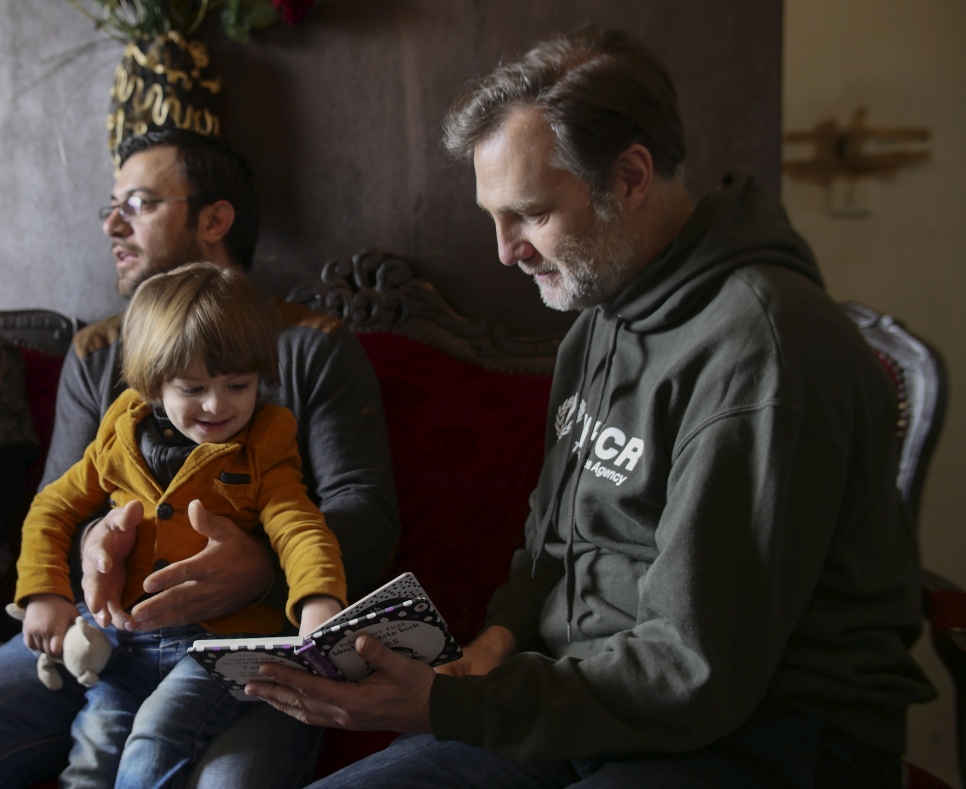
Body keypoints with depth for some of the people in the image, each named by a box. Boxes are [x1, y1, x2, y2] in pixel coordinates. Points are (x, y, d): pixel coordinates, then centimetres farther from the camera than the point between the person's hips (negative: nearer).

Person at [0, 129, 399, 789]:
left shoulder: (314, 347, 4)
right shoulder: (95, 356, 18)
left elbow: (365, 510, -5)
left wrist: (266, 567, -27)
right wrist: (92, 543, -14)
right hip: (112, 624, 4)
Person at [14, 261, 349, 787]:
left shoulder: (261, 457, 2)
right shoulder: (121, 444, 10)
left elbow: (301, 531, -11)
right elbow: (52, 510, 18)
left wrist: (319, 601, -33)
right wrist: (45, 594, 2)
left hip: (223, 639, -3)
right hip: (125, 638, 3)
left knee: (159, 734, -24)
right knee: (99, 736, -17)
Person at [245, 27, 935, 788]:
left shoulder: (761, 347, -21)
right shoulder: (603, 312, 9)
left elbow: (694, 675, -22)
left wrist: (445, 706, -23)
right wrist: (502, 636, 1)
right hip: (591, 694, 8)